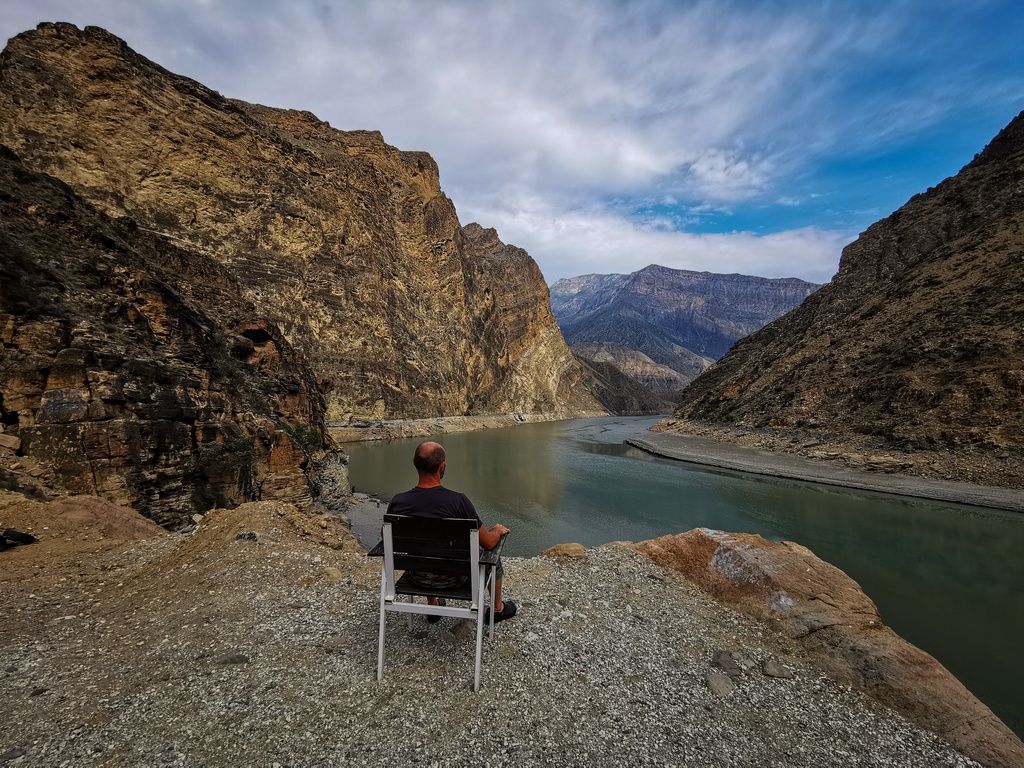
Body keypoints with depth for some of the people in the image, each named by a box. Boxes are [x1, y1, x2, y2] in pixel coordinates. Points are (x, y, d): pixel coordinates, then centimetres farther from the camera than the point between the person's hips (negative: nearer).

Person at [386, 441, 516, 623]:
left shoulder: (398, 502, -19)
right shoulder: (458, 501, -29)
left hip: (418, 576, 3)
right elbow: (488, 543, -18)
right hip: (452, 578, -3)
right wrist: (498, 530, 5)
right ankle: (497, 608, 43)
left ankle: (433, 607, 47)